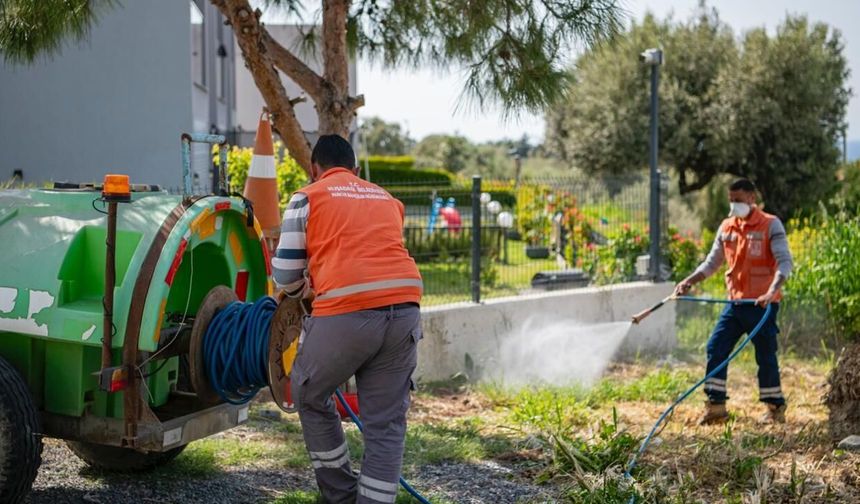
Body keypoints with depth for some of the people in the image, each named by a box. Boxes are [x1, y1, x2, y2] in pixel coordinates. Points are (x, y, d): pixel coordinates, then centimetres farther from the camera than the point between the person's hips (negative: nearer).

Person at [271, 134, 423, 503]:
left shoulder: (308, 197, 12)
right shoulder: (386, 199, 27)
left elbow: (285, 274, 9)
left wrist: (306, 291, 30)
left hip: (345, 313, -4)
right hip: (403, 309, 4)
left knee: (310, 395, 20)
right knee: (386, 421, 11)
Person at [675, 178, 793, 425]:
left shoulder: (770, 225, -7)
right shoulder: (726, 227, 10)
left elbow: (784, 261, -14)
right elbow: (712, 262, 17)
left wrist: (772, 291, -29)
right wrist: (689, 281, 2)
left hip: (762, 305, -6)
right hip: (735, 302, 6)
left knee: (765, 356, 1)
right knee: (715, 348, 0)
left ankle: (775, 408, 17)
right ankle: (716, 406, 7)